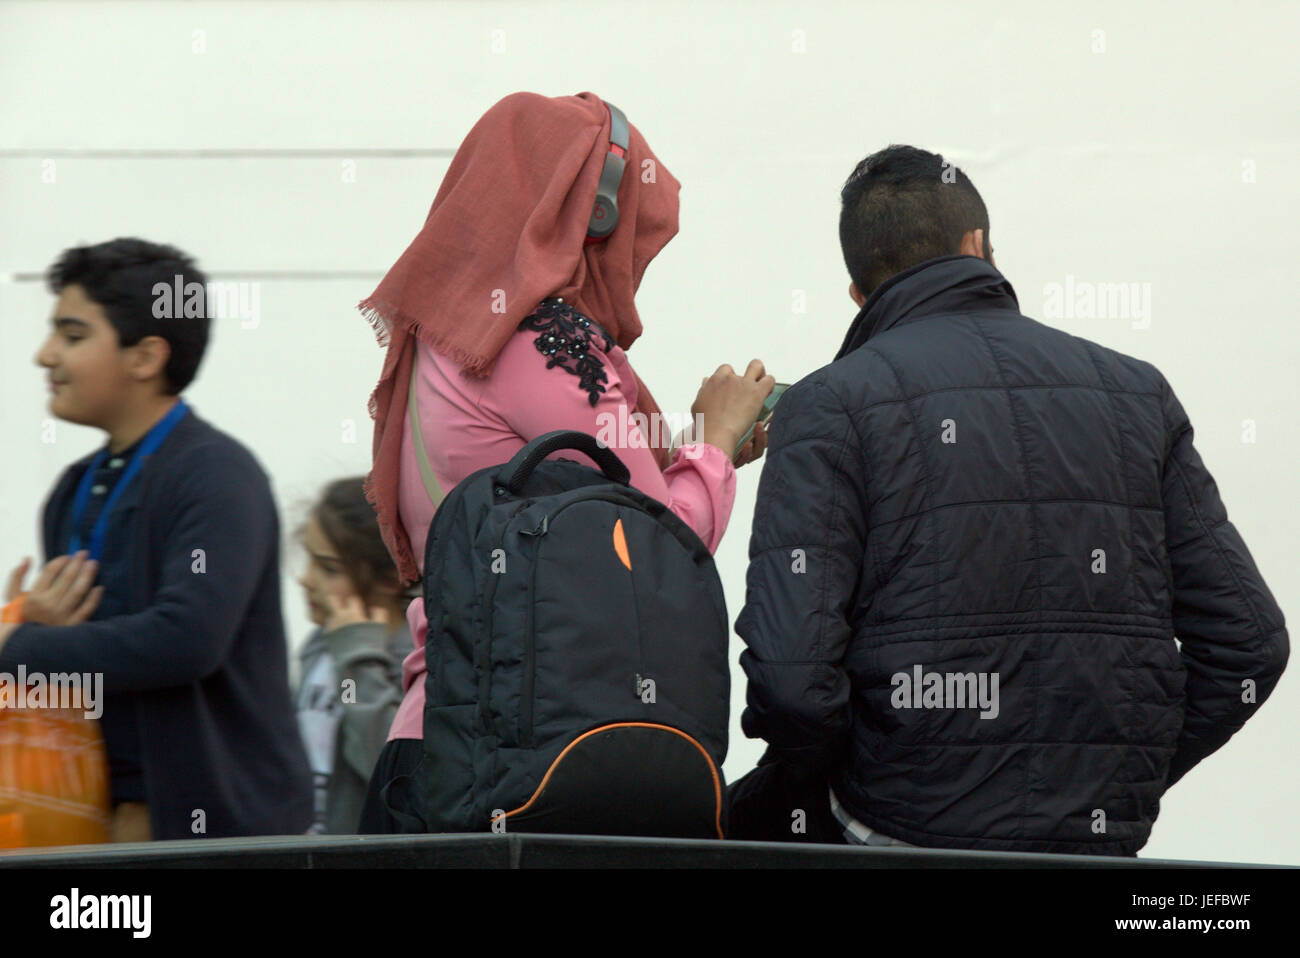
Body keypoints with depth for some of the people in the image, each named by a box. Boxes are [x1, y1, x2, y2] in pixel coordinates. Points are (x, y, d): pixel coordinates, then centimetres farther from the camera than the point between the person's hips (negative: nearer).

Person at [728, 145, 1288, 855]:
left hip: (903, 829, -4)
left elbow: (791, 671, -15)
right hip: (1104, 838, 5)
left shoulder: (832, 404, -1)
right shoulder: (1137, 390, 11)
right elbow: (1248, 644, 8)